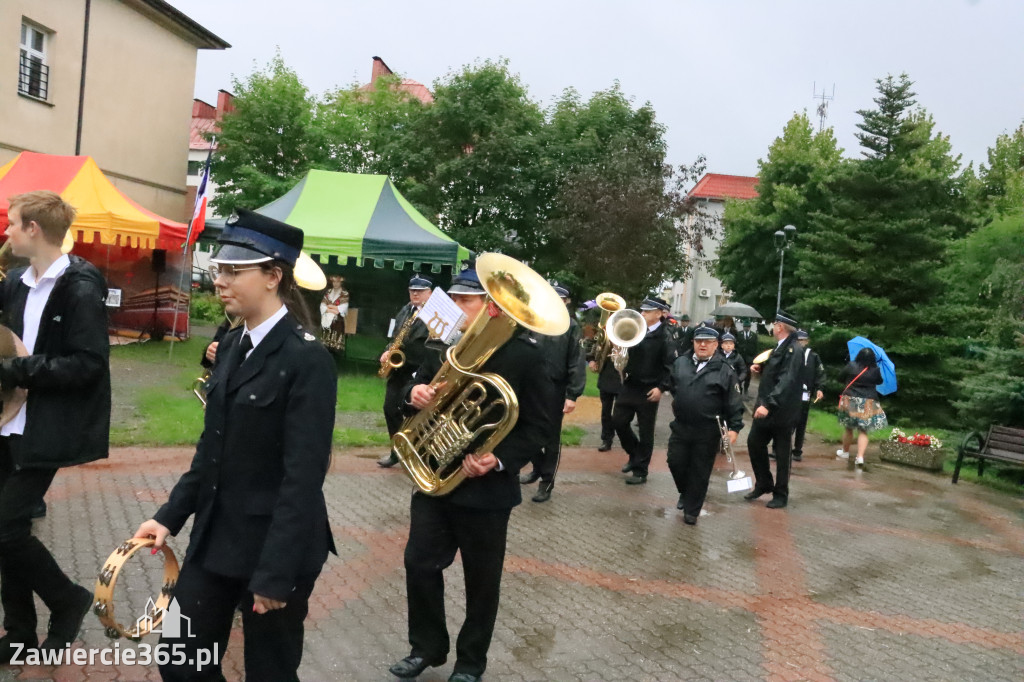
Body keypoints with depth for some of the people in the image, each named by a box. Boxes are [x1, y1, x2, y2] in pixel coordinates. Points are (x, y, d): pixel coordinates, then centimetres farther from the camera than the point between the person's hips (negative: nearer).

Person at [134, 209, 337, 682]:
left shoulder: (307, 358, -19)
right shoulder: (232, 345, 7)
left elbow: (303, 475, -21)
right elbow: (212, 444, 14)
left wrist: (275, 572, -20)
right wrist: (171, 514, 9)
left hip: (274, 542, -7)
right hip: (214, 535, 8)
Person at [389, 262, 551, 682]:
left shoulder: (523, 353, -12)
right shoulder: (440, 343, 2)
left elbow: (538, 424, -10)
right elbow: (422, 390, 11)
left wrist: (500, 460, -24)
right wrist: (415, 393, -14)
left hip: (485, 487, -4)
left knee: (481, 579, 11)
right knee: (420, 564, 9)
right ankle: (426, 647, 33)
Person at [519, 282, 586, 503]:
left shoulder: (571, 326, -7)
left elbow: (577, 363, -11)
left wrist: (573, 395, -17)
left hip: (555, 389, -4)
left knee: (551, 437, 7)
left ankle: (547, 481, 19)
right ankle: (538, 468, 37)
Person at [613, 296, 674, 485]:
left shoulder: (664, 336, -11)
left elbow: (671, 365, -14)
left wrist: (661, 387, -19)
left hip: (648, 391, -6)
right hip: (629, 386, 6)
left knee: (645, 432, 3)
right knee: (618, 421, 8)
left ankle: (640, 472, 13)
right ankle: (635, 455, 30)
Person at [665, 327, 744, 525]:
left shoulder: (724, 370, -7)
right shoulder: (680, 363, 4)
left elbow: (734, 402, -7)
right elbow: (672, 387, 19)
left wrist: (734, 427, -11)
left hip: (707, 432, -3)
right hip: (680, 426, 3)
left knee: (700, 471, 5)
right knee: (676, 463, 8)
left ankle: (691, 511, 19)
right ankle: (685, 493, 38)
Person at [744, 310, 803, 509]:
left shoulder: (793, 350, -18)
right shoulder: (780, 347, 11)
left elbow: (787, 381, -26)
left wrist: (768, 404, -32)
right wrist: (761, 368, 3)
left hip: (782, 411, -9)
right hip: (766, 407, 9)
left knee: (782, 453, 5)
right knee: (754, 443, 11)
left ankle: (781, 494, 18)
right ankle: (763, 484, 27)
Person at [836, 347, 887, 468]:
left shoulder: (851, 366, -5)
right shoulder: (875, 370, -5)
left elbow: (842, 377, 8)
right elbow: (879, 381, 12)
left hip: (850, 401, 0)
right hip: (868, 403, 0)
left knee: (848, 428, 14)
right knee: (863, 431, 3)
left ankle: (845, 452, 29)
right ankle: (860, 457, -7)